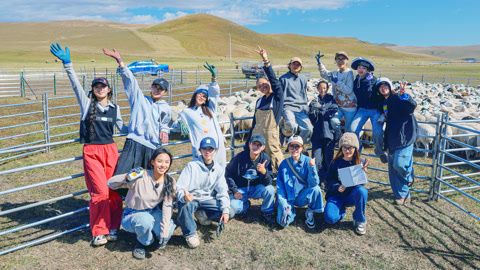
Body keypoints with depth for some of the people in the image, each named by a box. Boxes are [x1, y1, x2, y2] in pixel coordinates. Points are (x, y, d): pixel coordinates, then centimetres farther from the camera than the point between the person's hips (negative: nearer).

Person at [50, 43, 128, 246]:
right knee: (100, 191, -8)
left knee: (114, 191, 2)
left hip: (110, 150, 3)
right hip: (91, 151, -2)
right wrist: (67, 63, -13)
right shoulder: (87, 103, 6)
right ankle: (99, 232, 9)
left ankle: (112, 228, 18)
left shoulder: (114, 108, 14)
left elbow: (121, 127, 23)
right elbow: (76, 84, -4)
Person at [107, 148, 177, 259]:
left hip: (152, 212, 3)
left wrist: (164, 233, -26)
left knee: (169, 230, -25)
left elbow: (167, 207, -17)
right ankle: (142, 242, -2)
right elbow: (110, 183, -23)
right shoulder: (141, 177, -24)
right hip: (132, 215, -3)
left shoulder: (170, 182, -12)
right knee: (146, 221, -37)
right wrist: (127, 177, -43)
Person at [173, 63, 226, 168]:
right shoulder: (187, 112, 12)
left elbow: (215, 92, 13)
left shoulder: (209, 109, 17)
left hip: (217, 145, 3)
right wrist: (180, 123, -9)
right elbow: (174, 126, 15)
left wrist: (214, 76, 1)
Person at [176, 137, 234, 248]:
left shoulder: (219, 169, 2)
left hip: (207, 199, 4)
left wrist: (225, 210, -13)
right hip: (190, 199, -4)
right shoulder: (192, 165, -12)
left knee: (231, 213, -14)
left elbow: (222, 191, 2)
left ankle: (202, 214, 9)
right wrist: (184, 197, -42)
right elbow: (179, 188, -17)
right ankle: (190, 233, -12)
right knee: (185, 205, -39)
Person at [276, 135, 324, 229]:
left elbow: (314, 183, -18)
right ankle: (291, 210, 14)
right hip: (288, 198, 0)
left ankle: (310, 213, -3)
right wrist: (284, 206, -14)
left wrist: (312, 167, -34)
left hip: (302, 197, 0)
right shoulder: (284, 163, -5)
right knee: (284, 222, -22)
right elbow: (279, 186, -4)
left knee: (316, 189, -30)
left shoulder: (307, 161, -8)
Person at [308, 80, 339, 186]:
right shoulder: (314, 102, 18)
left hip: (329, 131, -1)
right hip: (317, 133, 2)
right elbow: (311, 118, 8)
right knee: (316, 157, -9)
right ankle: (320, 179, 0)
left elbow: (333, 112, -4)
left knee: (328, 157, -5)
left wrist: (320, 108, -13)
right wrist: (313, 110, -12)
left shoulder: (332, 100, 14)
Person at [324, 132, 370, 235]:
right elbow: (330, 180, -1)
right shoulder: (335, 163, -2)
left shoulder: (360, 162, -2)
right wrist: (337, 187, -22)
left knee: (362, 191, -36)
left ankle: (360, 220, -9)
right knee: (330, 218, -27)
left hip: (353, 195, 0)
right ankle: (341, 208, 14)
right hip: (337, 195, 0)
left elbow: (361, 183, -7)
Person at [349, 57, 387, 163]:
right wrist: (356, 111, 16)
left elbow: (382, 96, -5)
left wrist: (383, 113, -11)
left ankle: (379, 152, 12)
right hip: (362, 109, 4)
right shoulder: (356, 81, 6)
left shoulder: (374, 81, -7)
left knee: (377, 133, -20)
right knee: (353, 129, -17)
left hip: (376, 110, -4)